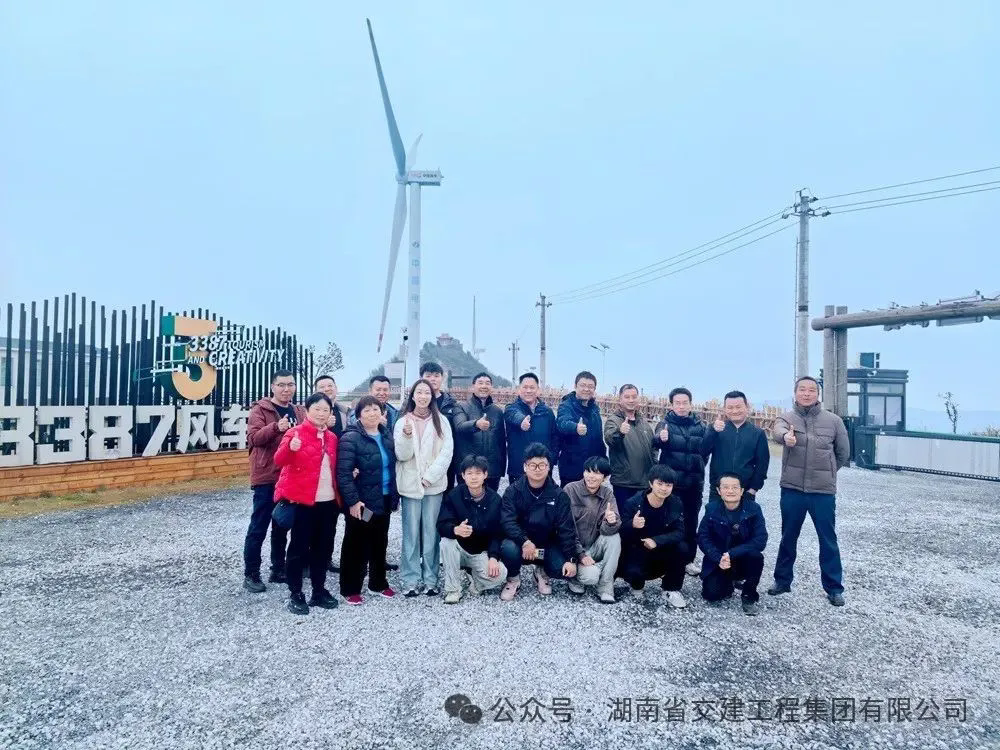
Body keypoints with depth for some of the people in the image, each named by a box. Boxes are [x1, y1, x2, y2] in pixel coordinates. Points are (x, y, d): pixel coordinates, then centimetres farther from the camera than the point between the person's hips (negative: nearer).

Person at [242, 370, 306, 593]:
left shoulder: (299, 412, 13)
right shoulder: (260, 409, -5)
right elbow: (253, 437, -18)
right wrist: (276, 427, -34)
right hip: (266, 477, -5)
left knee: (282, 526, 14)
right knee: (258, 527, 1)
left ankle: (278, 569, 25)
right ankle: (250, 574, 12)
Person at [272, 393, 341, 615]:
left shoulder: (332, 438, 11)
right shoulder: (295, 433, -7)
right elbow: (279, 461, -22)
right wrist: (290, 447, -41)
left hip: (328, 500, 6)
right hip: (302, 500, -6)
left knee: (323, 546, 12)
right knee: (299, 547, 2)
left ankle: (319, 590, 24)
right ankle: (295, 595, 12)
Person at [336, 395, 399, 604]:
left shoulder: (387, 435, 8)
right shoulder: (351, 438, -14)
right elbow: (343, 473, -20)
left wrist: (394, 496, 12)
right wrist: (352, 500, -24)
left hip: (383, 500, 7)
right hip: (361, 503, -7)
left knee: (380, 543, 17)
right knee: (356, 545, 5)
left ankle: (378, 582, 32)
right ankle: (350, 589, 19)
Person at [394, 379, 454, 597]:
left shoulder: (441, 422, 4)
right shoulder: (402, 422, 4)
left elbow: (447, 453, -1)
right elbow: (402, 456, -4)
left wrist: (429, 477, -9)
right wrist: (407, 435, -21)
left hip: (434, 484, 0)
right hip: (410, 485, 0)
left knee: (431, 533, 3)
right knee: (411, 533, 1)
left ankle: (430, 579, 12)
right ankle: (411, 580, 10)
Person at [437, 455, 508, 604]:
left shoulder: (495, 499, -8)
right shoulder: (454, 495, -12)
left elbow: (497, 533, -8)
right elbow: (441, 525, -21)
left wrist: (493, 557, -23)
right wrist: (456, 530, -43)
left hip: (482, 552, 1)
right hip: (459, 550, 0)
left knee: (500, 574, -25)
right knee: (446, 542, -32)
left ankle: (475, 580, 10)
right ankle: (452, 589, -14)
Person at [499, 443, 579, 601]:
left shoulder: (558, 495, -5)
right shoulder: (513, 491, -9)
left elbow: (566, 528, -8)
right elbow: (507, 521, -19)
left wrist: (571, 559, -16)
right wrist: (524, 541, -34)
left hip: (547, 545, 1)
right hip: (520, 542, -1)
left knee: (565, 569, -23)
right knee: (508, 548, -34)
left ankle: (542, 572, 14)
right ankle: (513, 579, 1)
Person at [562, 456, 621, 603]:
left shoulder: (607, 494, -4)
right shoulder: (570, 490, -13)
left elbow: (606, 530, -15)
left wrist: (611, 522, -37)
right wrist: (580, 554, -18)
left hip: (595, 547, 4)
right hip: (573, 547, -4)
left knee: (614, 537, -26)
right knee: (591, 576, -29)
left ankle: (605, 586, -12)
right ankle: (576, 576, 6)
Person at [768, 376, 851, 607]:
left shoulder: (833, 421, 1)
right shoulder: (787, 418, -2)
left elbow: (843, 453, 12)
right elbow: (777, 432, -27)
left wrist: (826, 474, 14)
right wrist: (786, 437, -49)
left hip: (823, 491, 0)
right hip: (792, 490, 0)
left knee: (828, 540, 9)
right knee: (788, 537, 13)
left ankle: (834, 587, 23)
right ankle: (782, 580, 28)